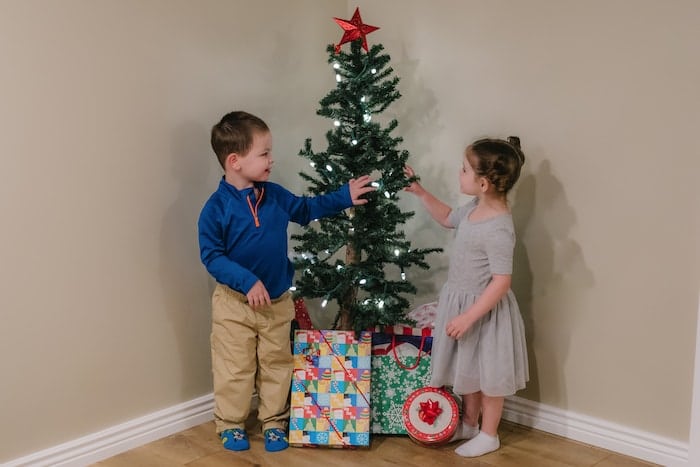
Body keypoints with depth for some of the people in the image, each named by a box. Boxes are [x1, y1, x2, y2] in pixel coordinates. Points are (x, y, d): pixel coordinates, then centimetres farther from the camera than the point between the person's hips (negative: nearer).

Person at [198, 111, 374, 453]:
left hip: (277, 300, 5)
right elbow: (211, 256, -17)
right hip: (235, 302, -4)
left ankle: (274, 421, 30)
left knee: (277, 364, 14)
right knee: (235, 367, 7)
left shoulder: (274, 196, -1)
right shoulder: (216, 207, -17)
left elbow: (306, 209, 18)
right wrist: (248, 282, -26)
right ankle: (230, 423, 26)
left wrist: (344, 197, 15)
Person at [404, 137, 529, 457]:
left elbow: (501, 283, -27)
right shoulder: (475, 209, -1)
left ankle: (489, 435, 27)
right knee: (468, 370, 22)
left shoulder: (498, 229, -29)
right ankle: (469, 424, 40)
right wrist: (421, 193, 13)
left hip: (485, 310, -9)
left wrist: (468, 317, -25)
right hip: (462, 302, 9)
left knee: (488, 374, 10)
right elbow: (447, 218, 22)